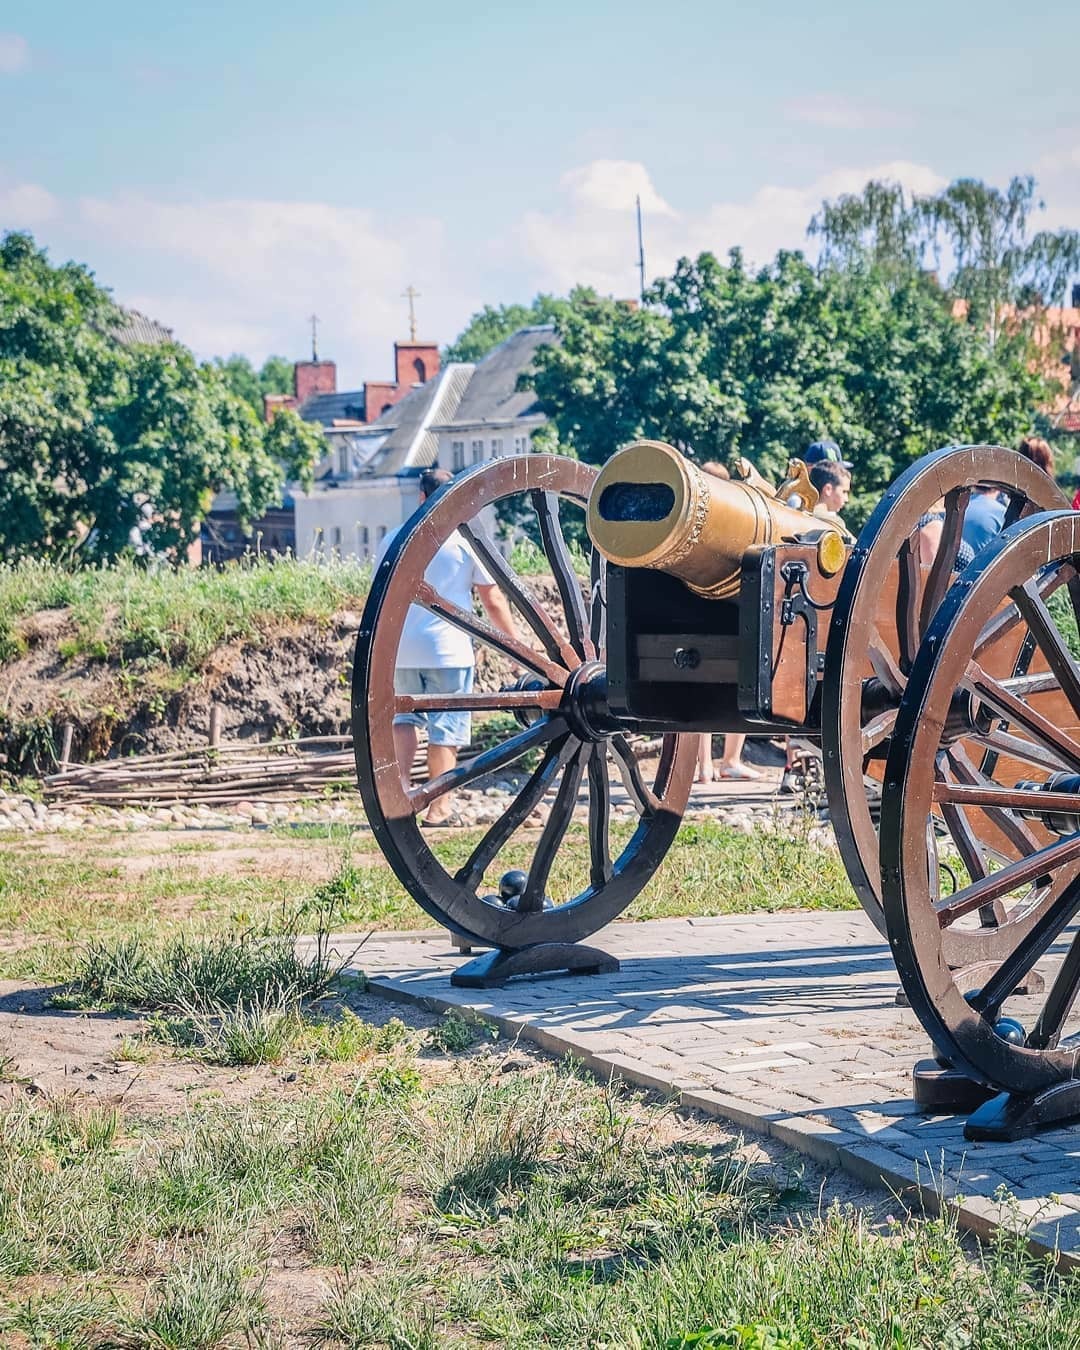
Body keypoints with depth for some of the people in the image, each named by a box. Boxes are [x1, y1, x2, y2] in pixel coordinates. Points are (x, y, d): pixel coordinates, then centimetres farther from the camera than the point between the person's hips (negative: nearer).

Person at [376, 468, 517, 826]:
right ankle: (439, 808, 6)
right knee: (446, 729, 4)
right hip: (449, 649, -3)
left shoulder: (394, 539, 6)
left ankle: (399, 787, 1)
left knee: (405, 717, 19)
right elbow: (493, 600, -1)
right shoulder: (467, 540, -3)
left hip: (401, 649, 3)